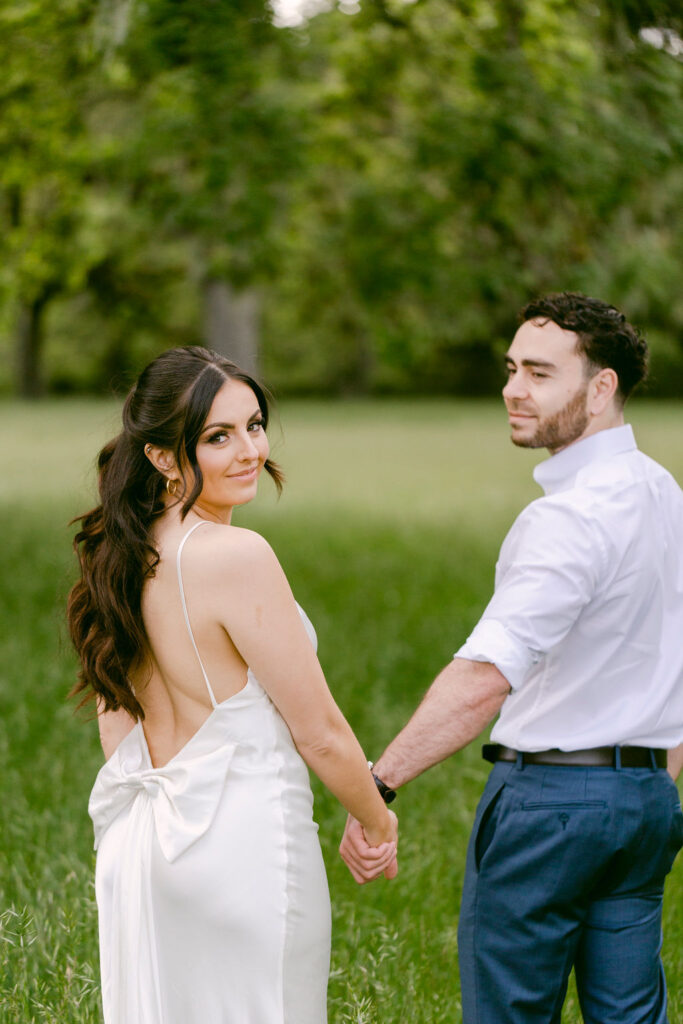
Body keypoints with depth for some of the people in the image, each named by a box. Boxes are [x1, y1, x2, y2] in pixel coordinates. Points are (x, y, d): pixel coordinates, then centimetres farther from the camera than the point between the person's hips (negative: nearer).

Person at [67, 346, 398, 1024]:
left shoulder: (123, 554, 4)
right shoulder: (237, 556, -19)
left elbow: (116, 726, 12)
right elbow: (319, 733, -14)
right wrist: (378, 823, 3)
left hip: (143, 844, 8)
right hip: (244, 842, -8)